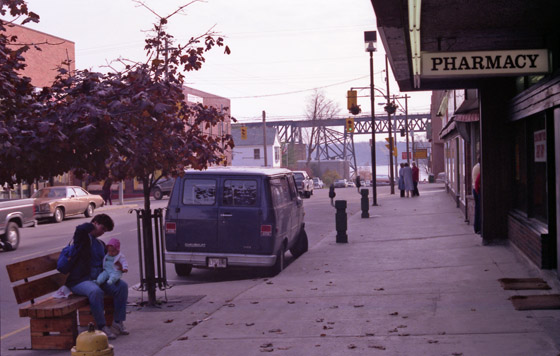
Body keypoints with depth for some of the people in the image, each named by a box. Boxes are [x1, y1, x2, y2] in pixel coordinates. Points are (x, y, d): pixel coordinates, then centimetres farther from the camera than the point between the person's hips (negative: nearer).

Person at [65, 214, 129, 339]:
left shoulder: (101, 244, 24)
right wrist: (93, 226, -4)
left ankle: (118, 322, -8)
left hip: (99, 278, 8)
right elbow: (81, 228, -26)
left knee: (122, 286, -12)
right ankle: (102, 327, -27)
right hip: (80, 280, -8)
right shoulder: (83, 237, 0)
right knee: (96, 291, -38)